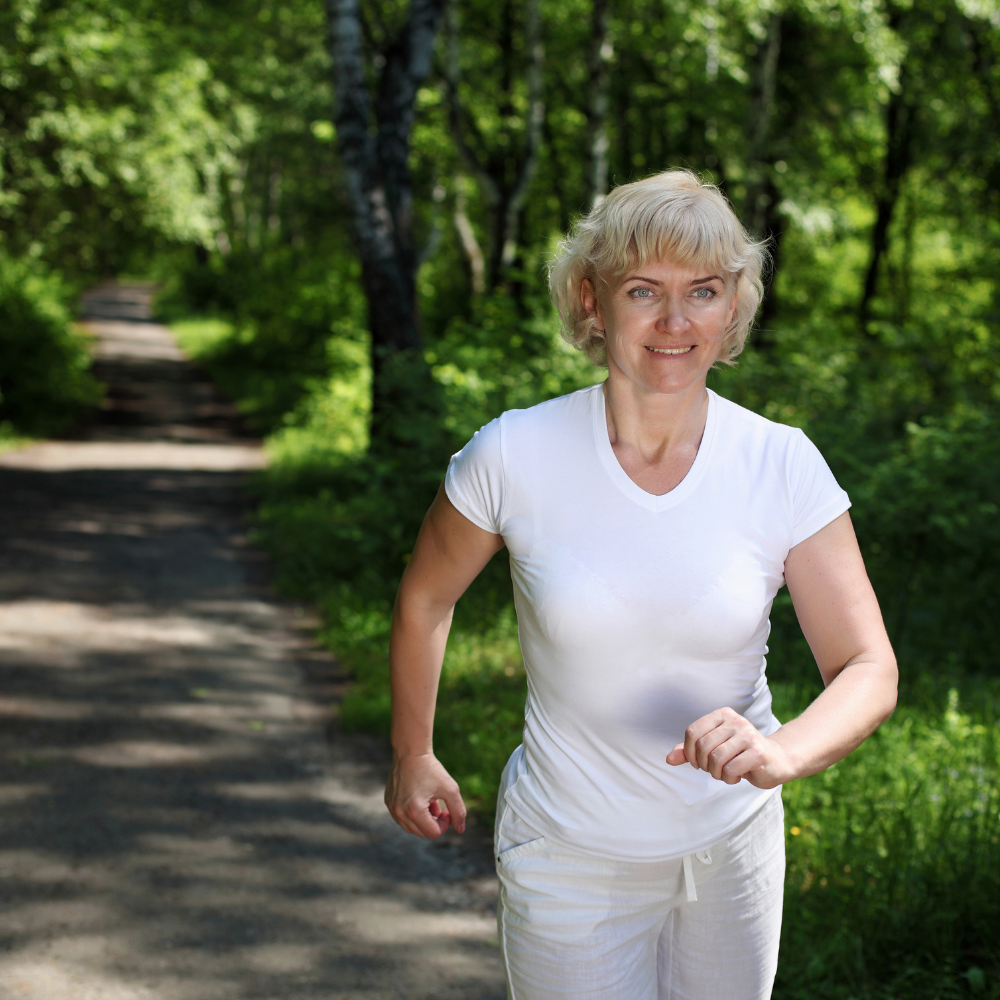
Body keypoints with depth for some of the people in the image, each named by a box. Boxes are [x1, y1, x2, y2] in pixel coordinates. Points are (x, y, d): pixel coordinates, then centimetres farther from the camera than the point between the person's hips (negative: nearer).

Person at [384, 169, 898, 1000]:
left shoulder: (783, 466, -14)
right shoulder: (514, 456, -16)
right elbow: (425, 601, 1)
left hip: (732, 847, 2)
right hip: (573, 860, -2)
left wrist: (784, 753, -33)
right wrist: (412, 757, 12)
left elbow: (870, 668, -13)